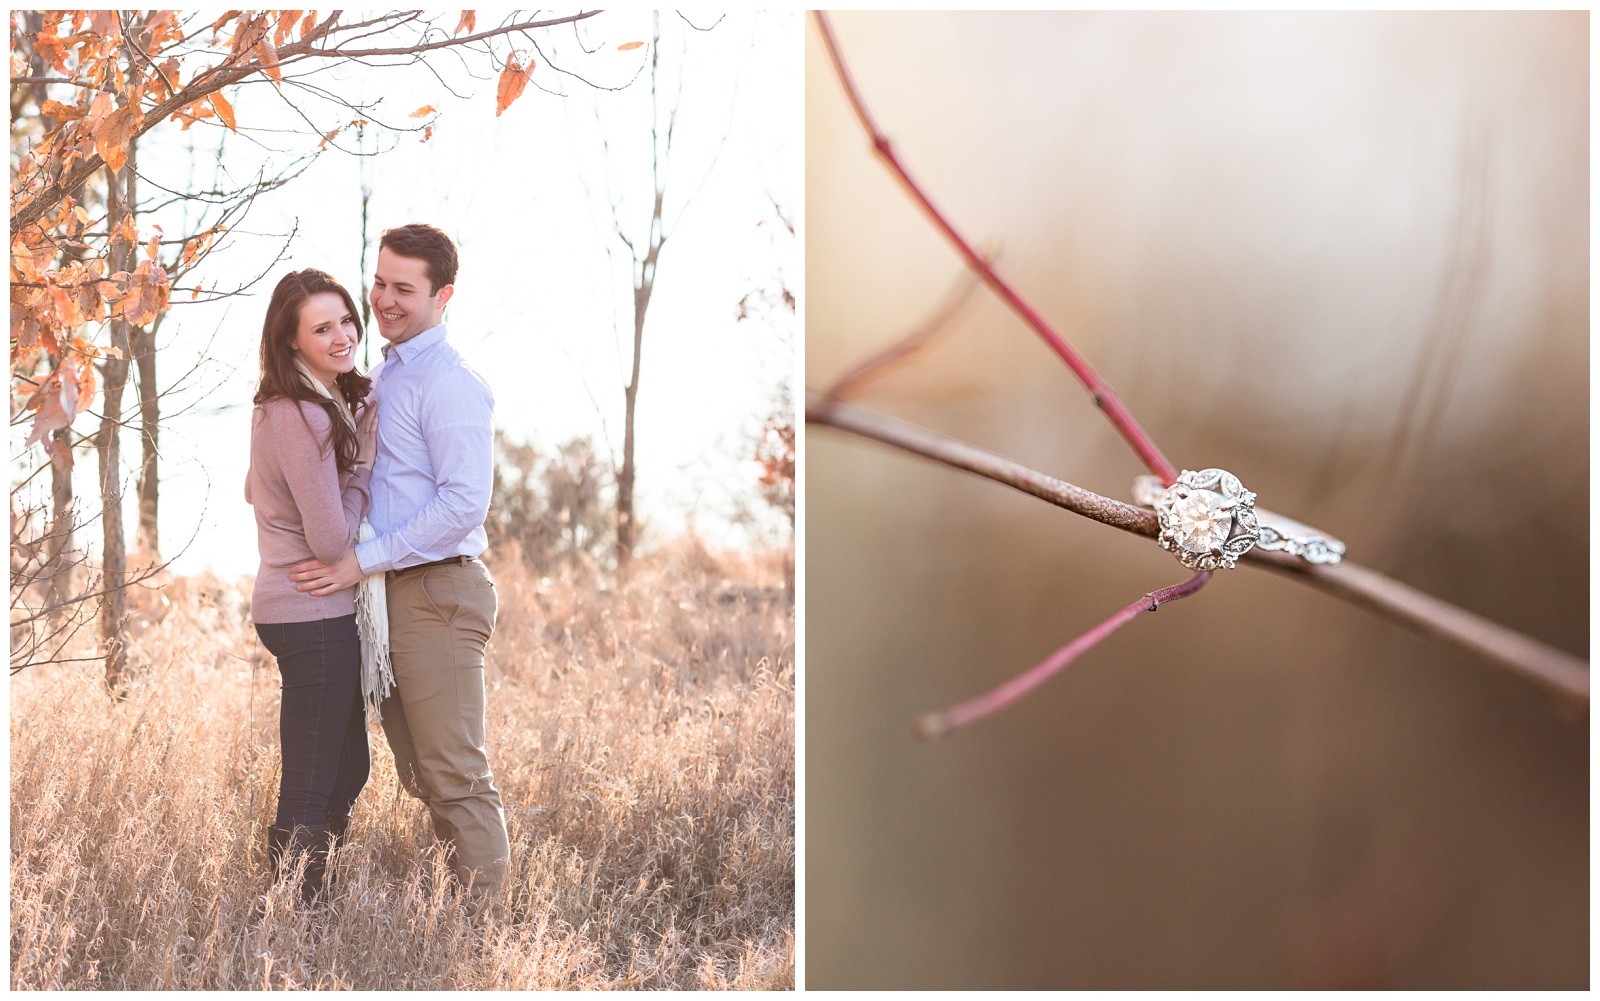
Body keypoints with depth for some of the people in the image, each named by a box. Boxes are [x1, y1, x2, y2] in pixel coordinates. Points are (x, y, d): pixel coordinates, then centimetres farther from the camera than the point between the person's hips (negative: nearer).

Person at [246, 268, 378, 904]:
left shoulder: (283, 410, 10)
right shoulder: (303, 418, -20)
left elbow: (255, 491, 26)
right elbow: (332, 540, -22)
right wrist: (363, 462, -10)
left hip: (303, 610, 11)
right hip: (314, 617, -11)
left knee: (346, 774, 20)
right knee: (310, 793, -4)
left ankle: (303, 910, 30)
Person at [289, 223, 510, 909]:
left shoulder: (451, 385, -13)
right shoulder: (383, 376, 17)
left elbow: (463, 504, -21)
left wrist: (363, 561, -19)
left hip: (437, 593, -9)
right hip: (391, 592, 9)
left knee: (454, 773, -5)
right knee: (416, 770, 15)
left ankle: (481, 915, 4)